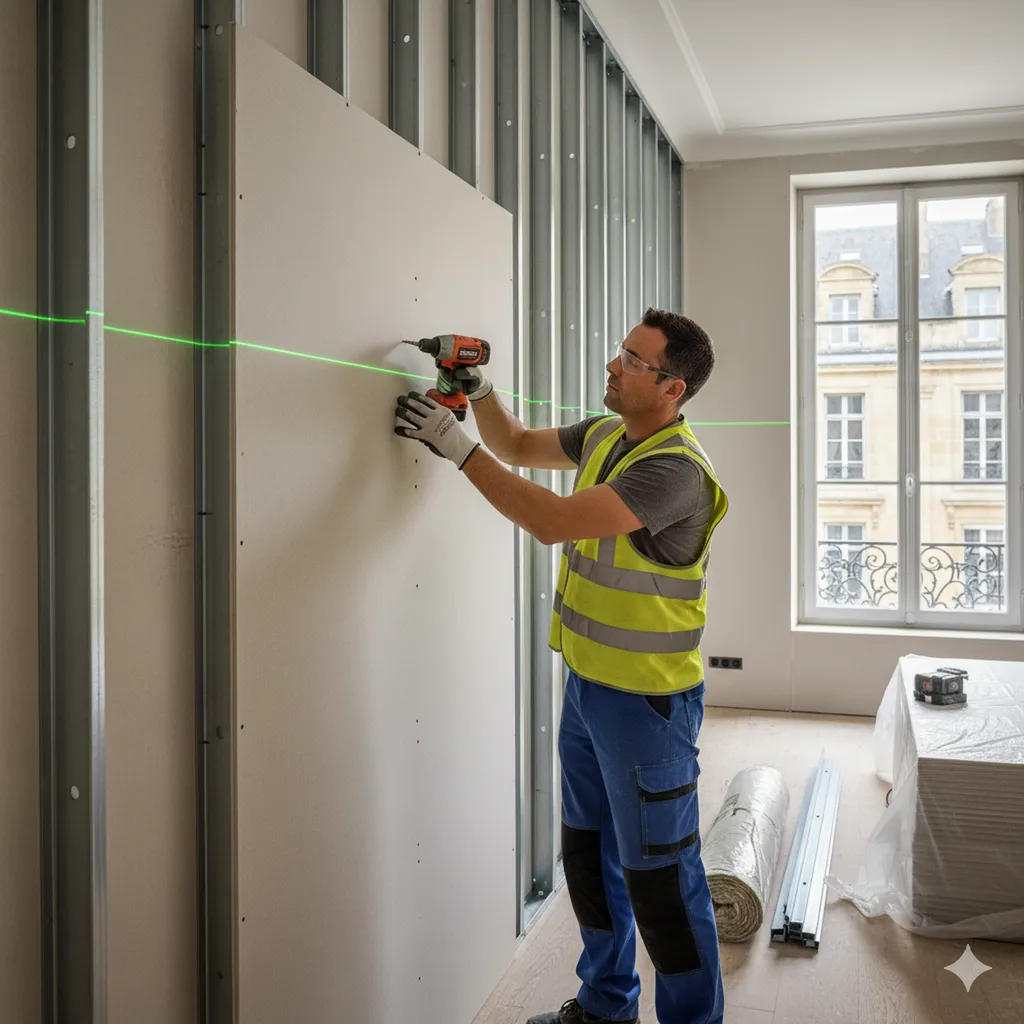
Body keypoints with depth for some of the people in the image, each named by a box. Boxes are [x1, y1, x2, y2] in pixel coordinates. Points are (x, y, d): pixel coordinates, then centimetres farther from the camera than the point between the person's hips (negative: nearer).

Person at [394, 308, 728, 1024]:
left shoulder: (677, 468, -23)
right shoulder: (604, 435, 6)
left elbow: (553, 521, -29)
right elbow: (518, 446, 21)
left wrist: (460, 448, -22)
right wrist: (480, 391, 2)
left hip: (646, 701, -9)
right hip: (586, 684, 9)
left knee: (657, 874, 3)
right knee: (588, 852, 21)